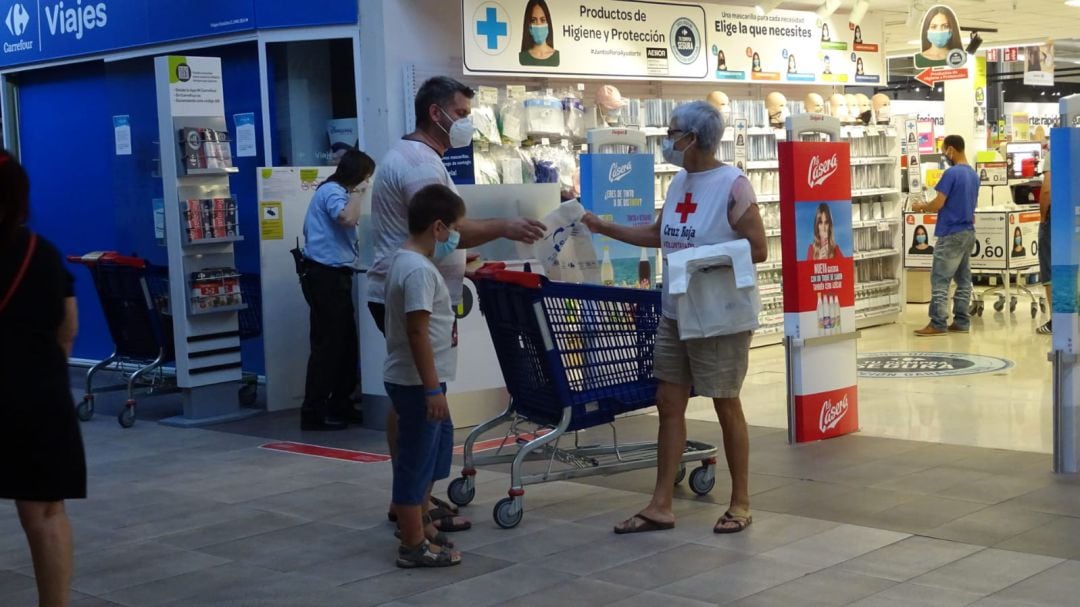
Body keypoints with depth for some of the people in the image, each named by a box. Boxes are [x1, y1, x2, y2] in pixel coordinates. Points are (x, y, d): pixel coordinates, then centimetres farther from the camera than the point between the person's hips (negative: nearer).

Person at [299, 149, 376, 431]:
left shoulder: (335, 191, 21)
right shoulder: (332, 191, -11)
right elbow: (347, 218, -30)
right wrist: (357, 192, -17)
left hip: (333, 275, 11)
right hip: (326, 276, -11)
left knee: (346, 343, 13)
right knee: (327, 345, -8)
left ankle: (339, 405, 21)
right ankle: (313, 412, -5)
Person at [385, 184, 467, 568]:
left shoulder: (406, 261, 11)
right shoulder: (419, 270, -21)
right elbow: (417, 331, -25)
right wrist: (433, 388, -24)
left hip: (417, 379, 11)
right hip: (417, 382, -11)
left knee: (438, 444, 22)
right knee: (417, 458, -1)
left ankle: (417, 521, 34)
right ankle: (414, 546, 8)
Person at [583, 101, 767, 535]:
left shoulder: (732, 185, -15)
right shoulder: (680, 182, 8)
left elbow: (758, 250, -16)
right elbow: (658, 235, 21)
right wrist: (602, 228, 19)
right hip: (676, 313, 8)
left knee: (726, 405, 3)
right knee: (669, 403, 7)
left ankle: (740, 503, 18)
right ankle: (660, 506, 14)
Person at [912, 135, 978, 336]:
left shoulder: (952, 173, -15)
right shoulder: (973, 174, 13)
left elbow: (938, 204, -16)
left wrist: (921, 207, 3)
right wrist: (928, 207, 20)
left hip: (951, 234, -9)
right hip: (968, 232, 9)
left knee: (940, 279, -6)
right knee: (963, 279, 10)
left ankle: (938, 324, -7)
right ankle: (961, 322, 11)